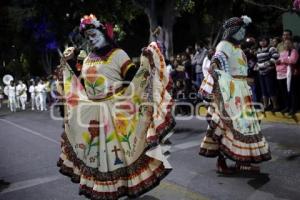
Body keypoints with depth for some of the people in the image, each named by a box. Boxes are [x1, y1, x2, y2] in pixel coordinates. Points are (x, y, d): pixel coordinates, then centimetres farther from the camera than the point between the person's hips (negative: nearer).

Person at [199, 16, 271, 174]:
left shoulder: (237, 47, 20)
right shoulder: (224, 45, -8)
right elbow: (220, 55, -31)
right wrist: (214, 63, -51)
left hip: (240, 90, 10)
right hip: (229, 90, -10)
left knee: (242, 123, 10)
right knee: (228, 123, -9)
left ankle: (242, 160, 17)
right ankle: (221, 161, -2)